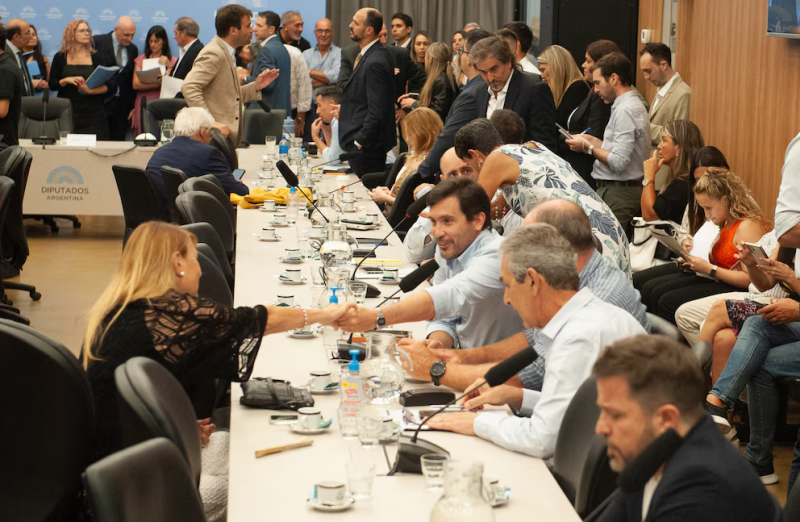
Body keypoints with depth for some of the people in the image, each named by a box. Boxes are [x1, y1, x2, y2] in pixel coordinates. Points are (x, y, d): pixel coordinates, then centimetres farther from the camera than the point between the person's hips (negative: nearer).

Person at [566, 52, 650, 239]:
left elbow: (618, 162, -21)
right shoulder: (633, 105, 16)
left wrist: (588, 147, -9)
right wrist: (592, 140, 14)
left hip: (618, 194, -10)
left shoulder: (625, 110, -15)